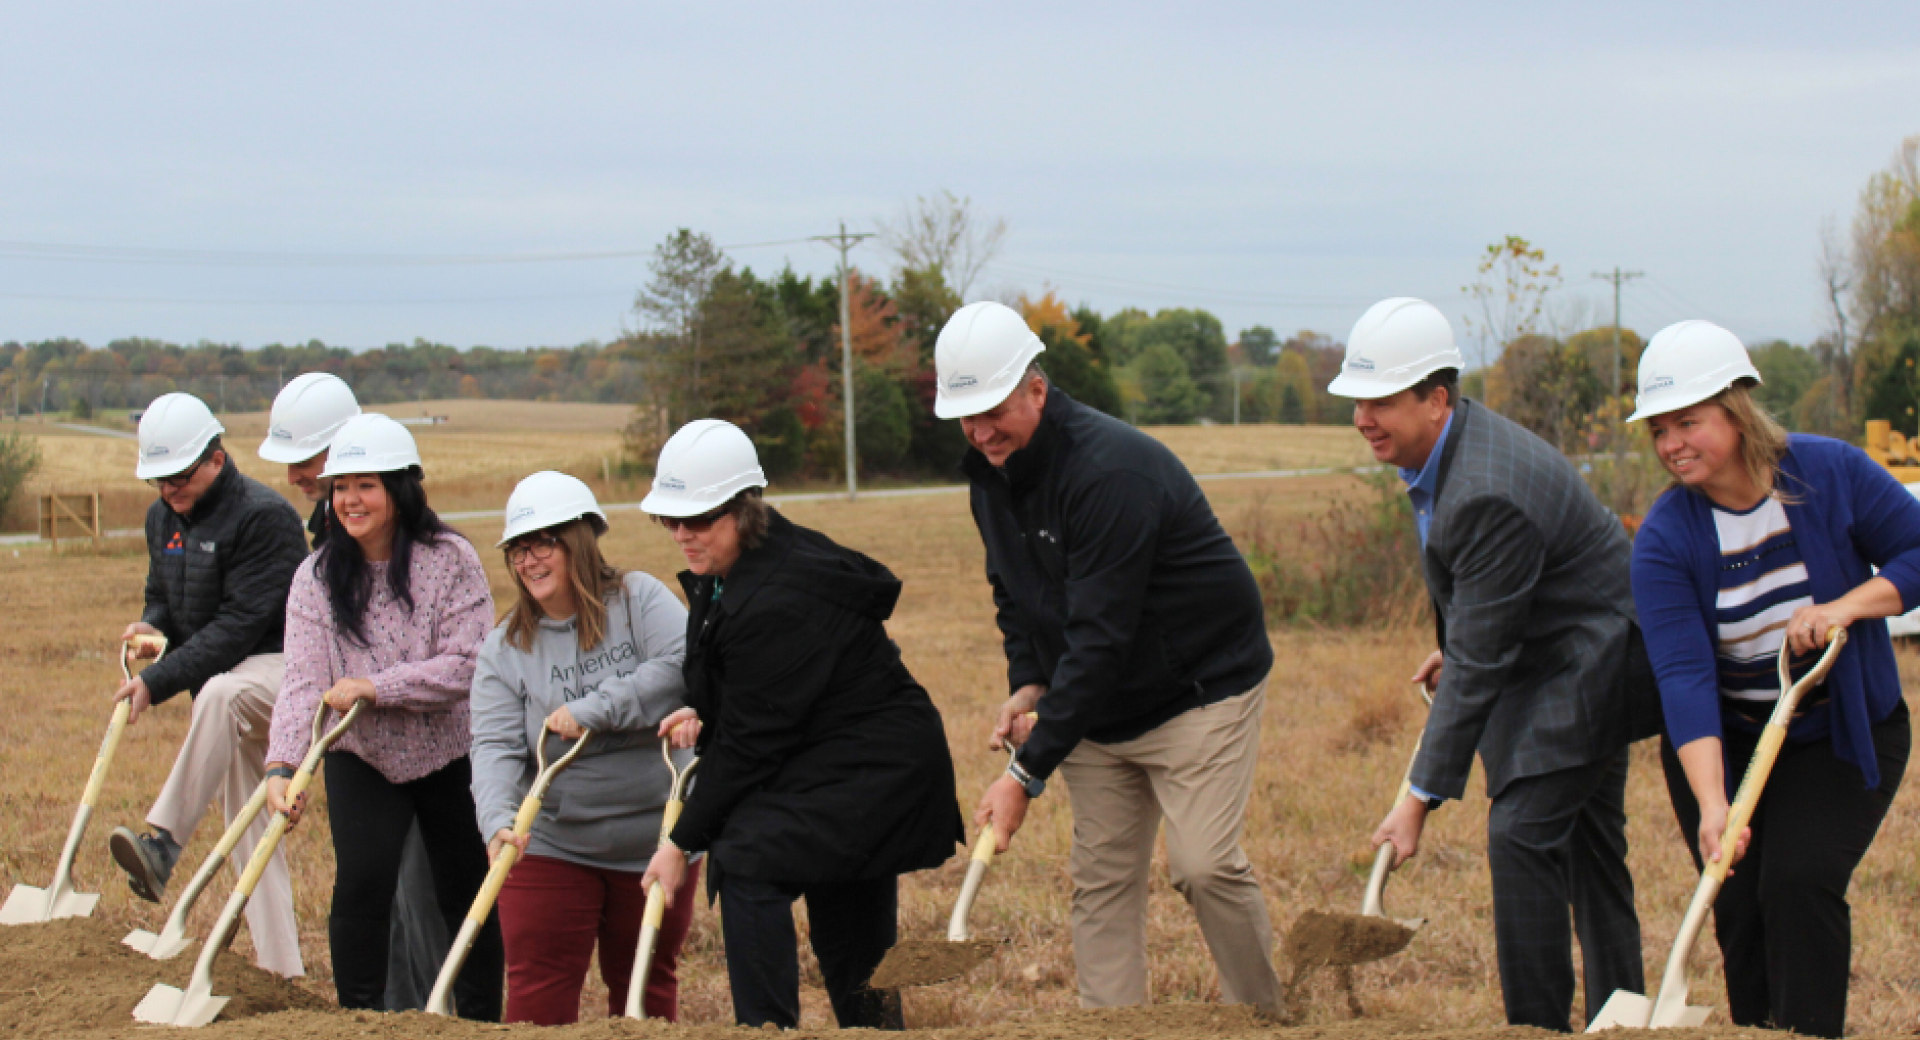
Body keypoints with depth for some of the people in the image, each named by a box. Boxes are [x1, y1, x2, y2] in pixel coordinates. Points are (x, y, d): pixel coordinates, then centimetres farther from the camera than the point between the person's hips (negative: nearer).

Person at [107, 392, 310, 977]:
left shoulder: (263, 516, -18)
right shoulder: (163, 518, 8)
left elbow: (239, 624, -23)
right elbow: (164, 596, 22)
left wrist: (158, 682, -24)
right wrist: (150, 626, -4)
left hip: (281, 671, -9)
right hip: (225, 694, 9)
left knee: (222, 694, -40)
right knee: (246, 819, 6)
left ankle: (162, 844, -45)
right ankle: (280, 966, 10)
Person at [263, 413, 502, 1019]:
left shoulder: (450, 560, -13)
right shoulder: (317, 577, -7)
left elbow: (468, 666, -21)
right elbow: (304, 683, -16)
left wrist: (375, 686, -27)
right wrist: (281, 765, -32)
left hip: (450, 757, -1)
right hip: (361, 761, 1)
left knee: (466, 896, 9)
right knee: (360, 883, -17)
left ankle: (482, 1021, 27)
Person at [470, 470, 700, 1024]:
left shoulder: (638, 600, -6)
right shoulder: (505, 648, -1)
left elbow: (686, 666, -23)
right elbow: (495, 747, -13)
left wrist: (593, 710, -25)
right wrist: (498, 822, -32)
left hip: (654, 842, -1)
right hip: (550, 847, 1)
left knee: (646, 988, 13)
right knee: (538, 994, -4)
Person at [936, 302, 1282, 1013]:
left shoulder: (1111, 469, -29)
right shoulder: (989, 471, -1)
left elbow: (1100, 636, -32)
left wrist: (1029, 773, -33)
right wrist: (1028, 683, -4)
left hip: (1202, 687, -8)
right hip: (1096, 707, 8)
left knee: (1204, 867, -15)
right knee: (1100, 879, 3)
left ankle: (1264, 1018, 3)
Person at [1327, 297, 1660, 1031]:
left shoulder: (1488, 495, -32)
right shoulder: (1445, 446, -2)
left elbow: (1478, 666, -30)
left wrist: (1421, 799, -28)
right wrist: (1452, 647, 23)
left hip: (1588, 660, -11)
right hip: (1549, 659, 11)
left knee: (1523, 831, -17)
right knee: (1586, 844, 16)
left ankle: (1538, 1027, -10)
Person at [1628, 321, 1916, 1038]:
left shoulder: (1831, 474, -14)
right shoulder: (1663, 539, -16)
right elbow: (1684, 675, -25)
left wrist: (1845, 607, -24)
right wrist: (1711, 804, -37)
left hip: (1845, 736, -1)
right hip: (1724, 743, 1)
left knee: (1800, 880, -17)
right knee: (1739, 902, -4)